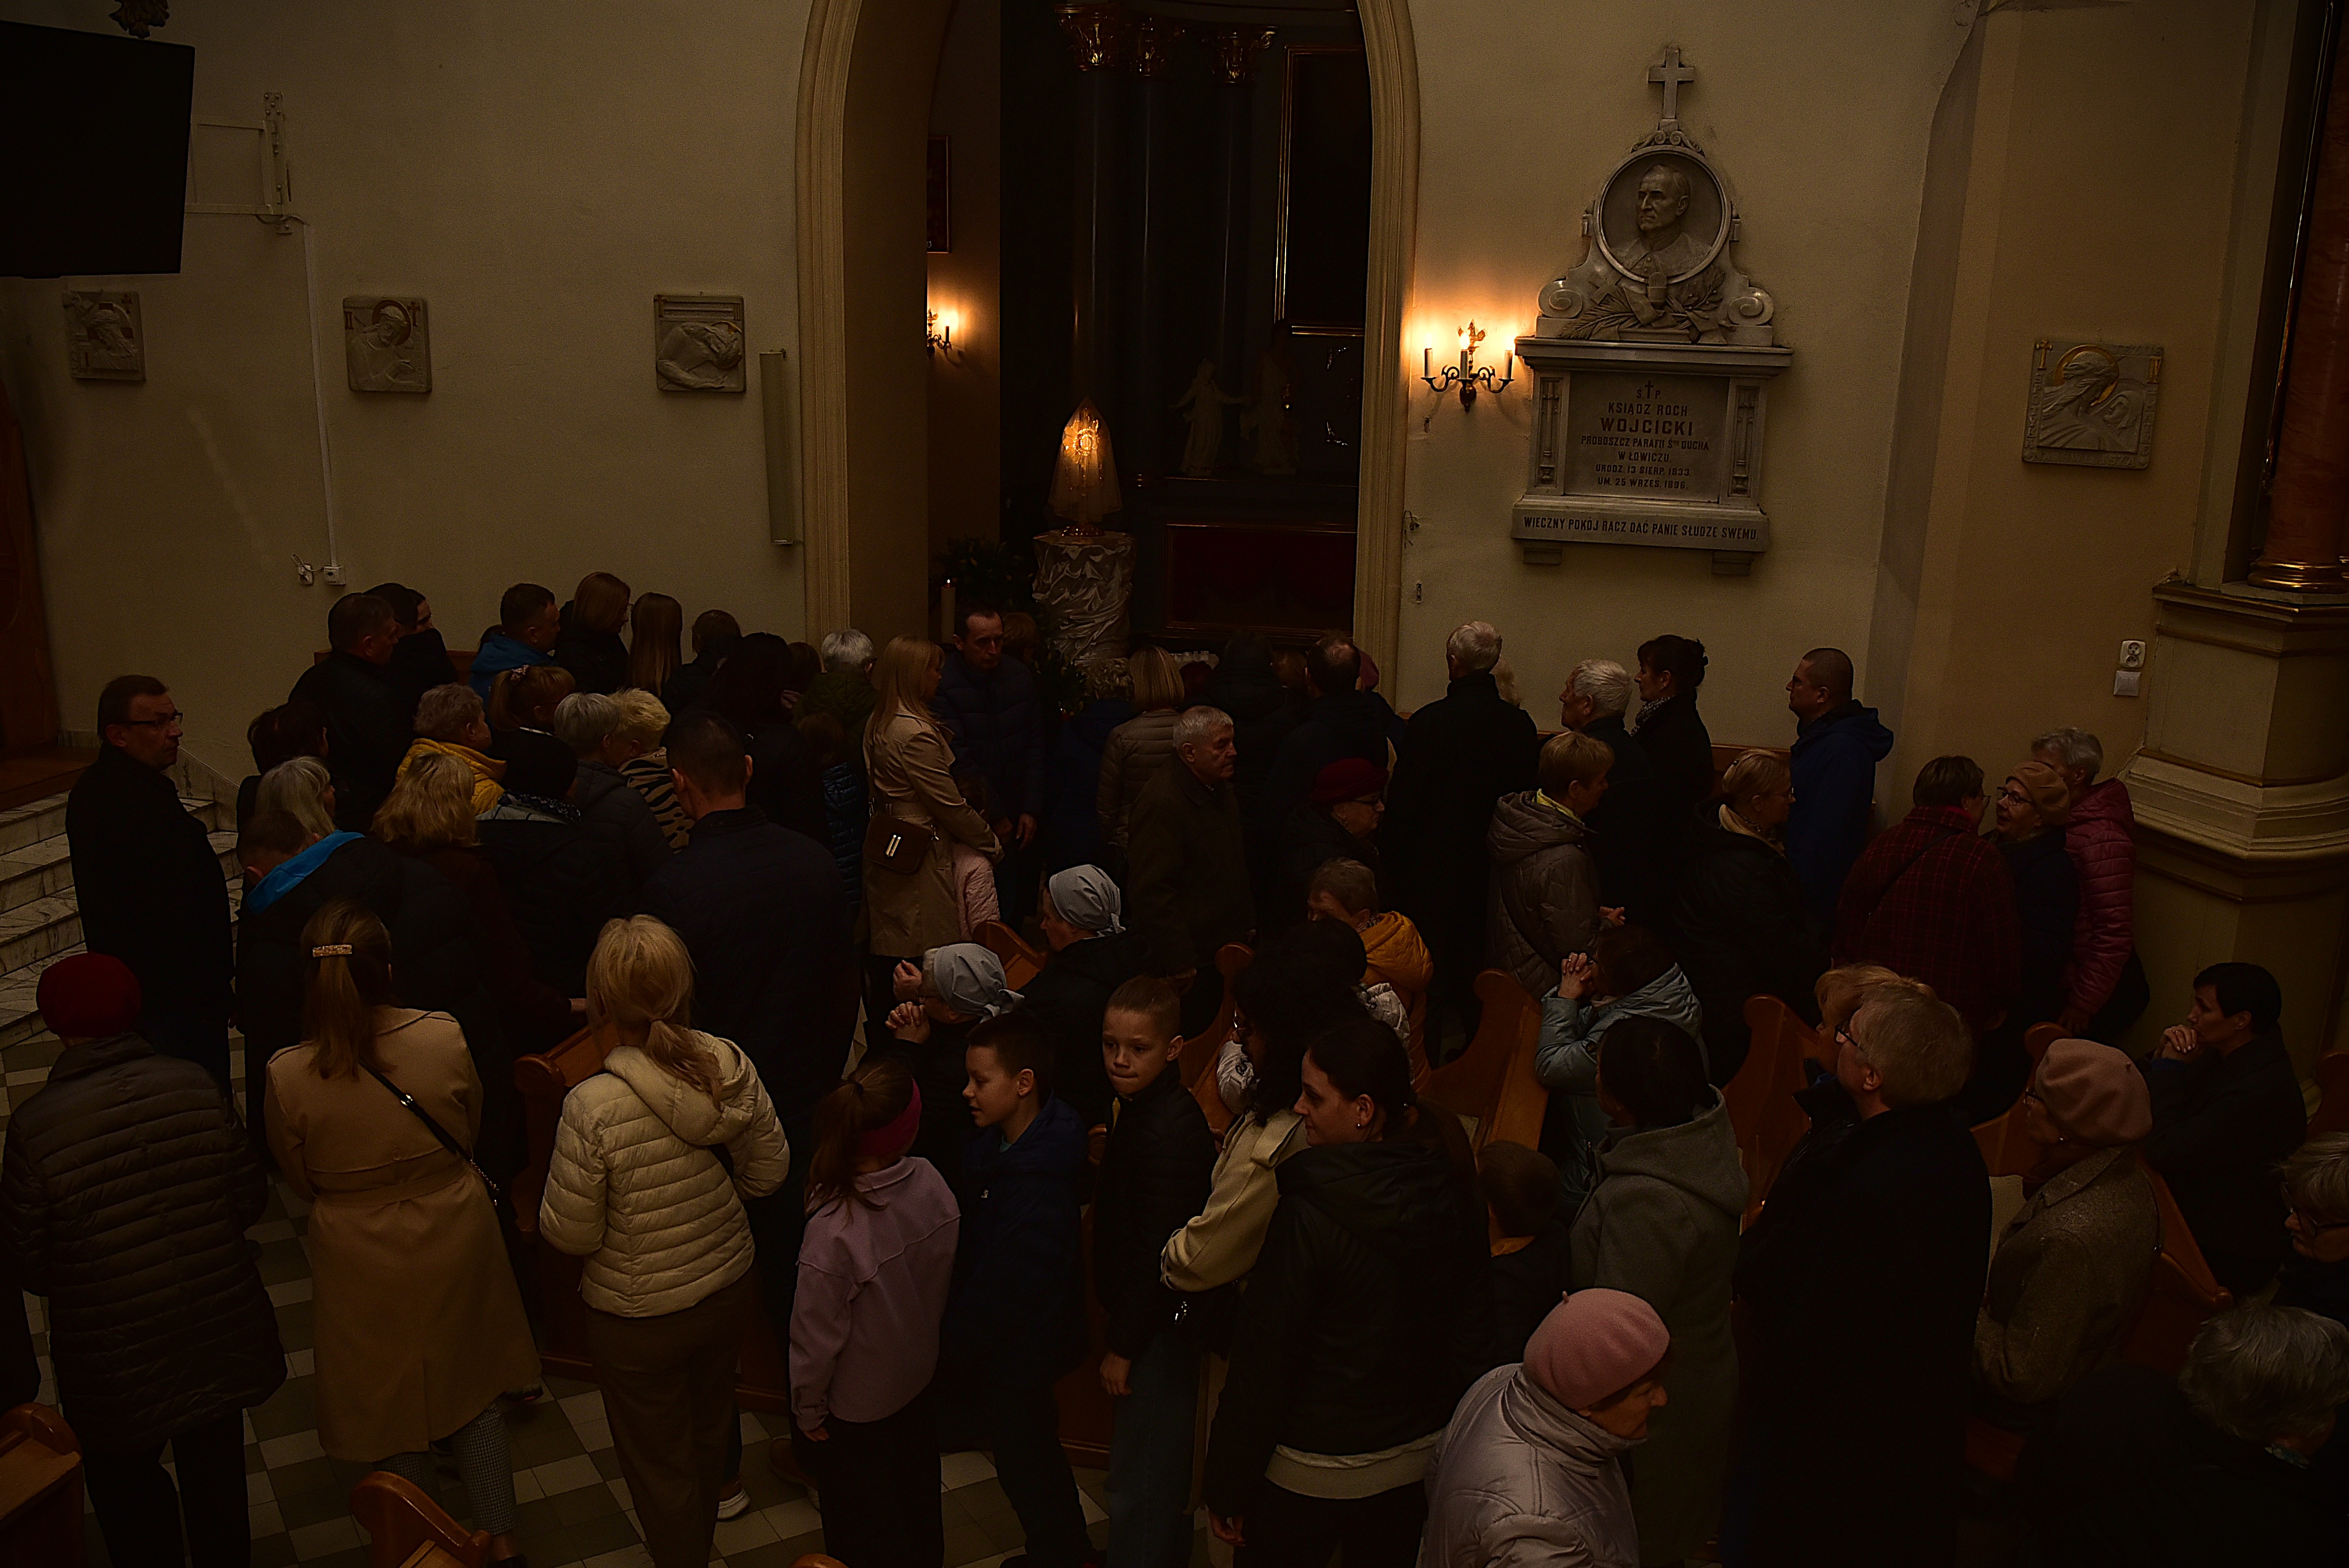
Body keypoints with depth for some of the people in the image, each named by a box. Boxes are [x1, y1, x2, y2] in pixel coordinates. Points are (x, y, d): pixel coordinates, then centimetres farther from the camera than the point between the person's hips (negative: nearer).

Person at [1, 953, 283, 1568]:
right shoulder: (198, 1087, -15)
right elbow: (251, 1200, -5)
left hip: (116, 1364, -3)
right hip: (220, 1338, 3)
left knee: (128, 1492, 23)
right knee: (215, 1469, 26)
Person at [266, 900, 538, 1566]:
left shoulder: (288, 1077, -23)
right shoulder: (445, 1040, -22)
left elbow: (299, 1181, -6)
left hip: (363, 1263, -1)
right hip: (456, 1245, 1)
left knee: (394, 1410, 22)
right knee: (474, 1389, 23)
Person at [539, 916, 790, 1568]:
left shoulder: (593, 1108, -32)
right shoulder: (733, 1067, -19)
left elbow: (570, 1233, -21)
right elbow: (768, 1172, -5)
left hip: (639, 1321, -5)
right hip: (730, 1291, 5)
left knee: (660, 1465, 20)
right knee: (709, 1434, 31)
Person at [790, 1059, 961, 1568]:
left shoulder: (835, 1230, -36)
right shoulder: (931, 1183, -21)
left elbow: (817, 1337, -23)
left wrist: (808, 1411, -4)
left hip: (857, 1405, -5)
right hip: (920, 1374, 5)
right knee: (917, 1495, 30)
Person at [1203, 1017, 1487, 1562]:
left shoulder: (1308, 1215, -25)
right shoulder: (1450, 1192, -7)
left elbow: (1264, 1359, -19)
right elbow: (1474, 1322, 5)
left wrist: (1226, 1487, -9)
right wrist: (1449, 1412, 19)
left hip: (1312, 1473, -6)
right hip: (1419, 1458, 6)